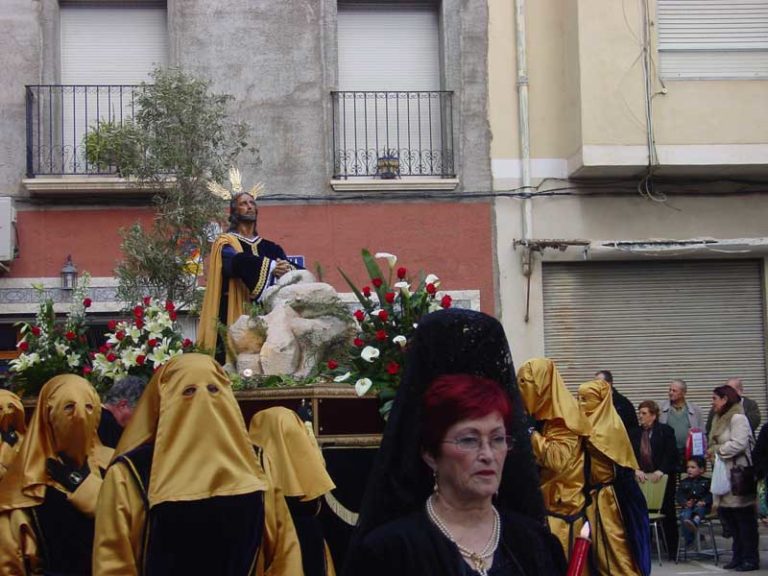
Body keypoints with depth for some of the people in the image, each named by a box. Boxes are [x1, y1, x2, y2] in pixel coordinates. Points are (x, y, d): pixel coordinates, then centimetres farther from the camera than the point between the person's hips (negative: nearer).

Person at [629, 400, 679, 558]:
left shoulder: (665, 431, -1)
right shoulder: (635, 434, 10)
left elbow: (671, 455, -9)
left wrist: (660, 471, -21)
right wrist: (636, 470, -15)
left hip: (664, 478, -3)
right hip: (642, 479, 3)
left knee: (667, 515, 4)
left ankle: (672, 552, 11)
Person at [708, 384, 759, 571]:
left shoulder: (738, 418, -12)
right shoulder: (720, 419, 17)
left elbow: (738, 444, -22)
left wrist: (716, 451, -13)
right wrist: (710, 450, 3)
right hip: (724, 474, 10)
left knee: (744, 519, -3)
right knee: (726, 514, 10)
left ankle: (750, 559, 3)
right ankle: (738, 556, 19)